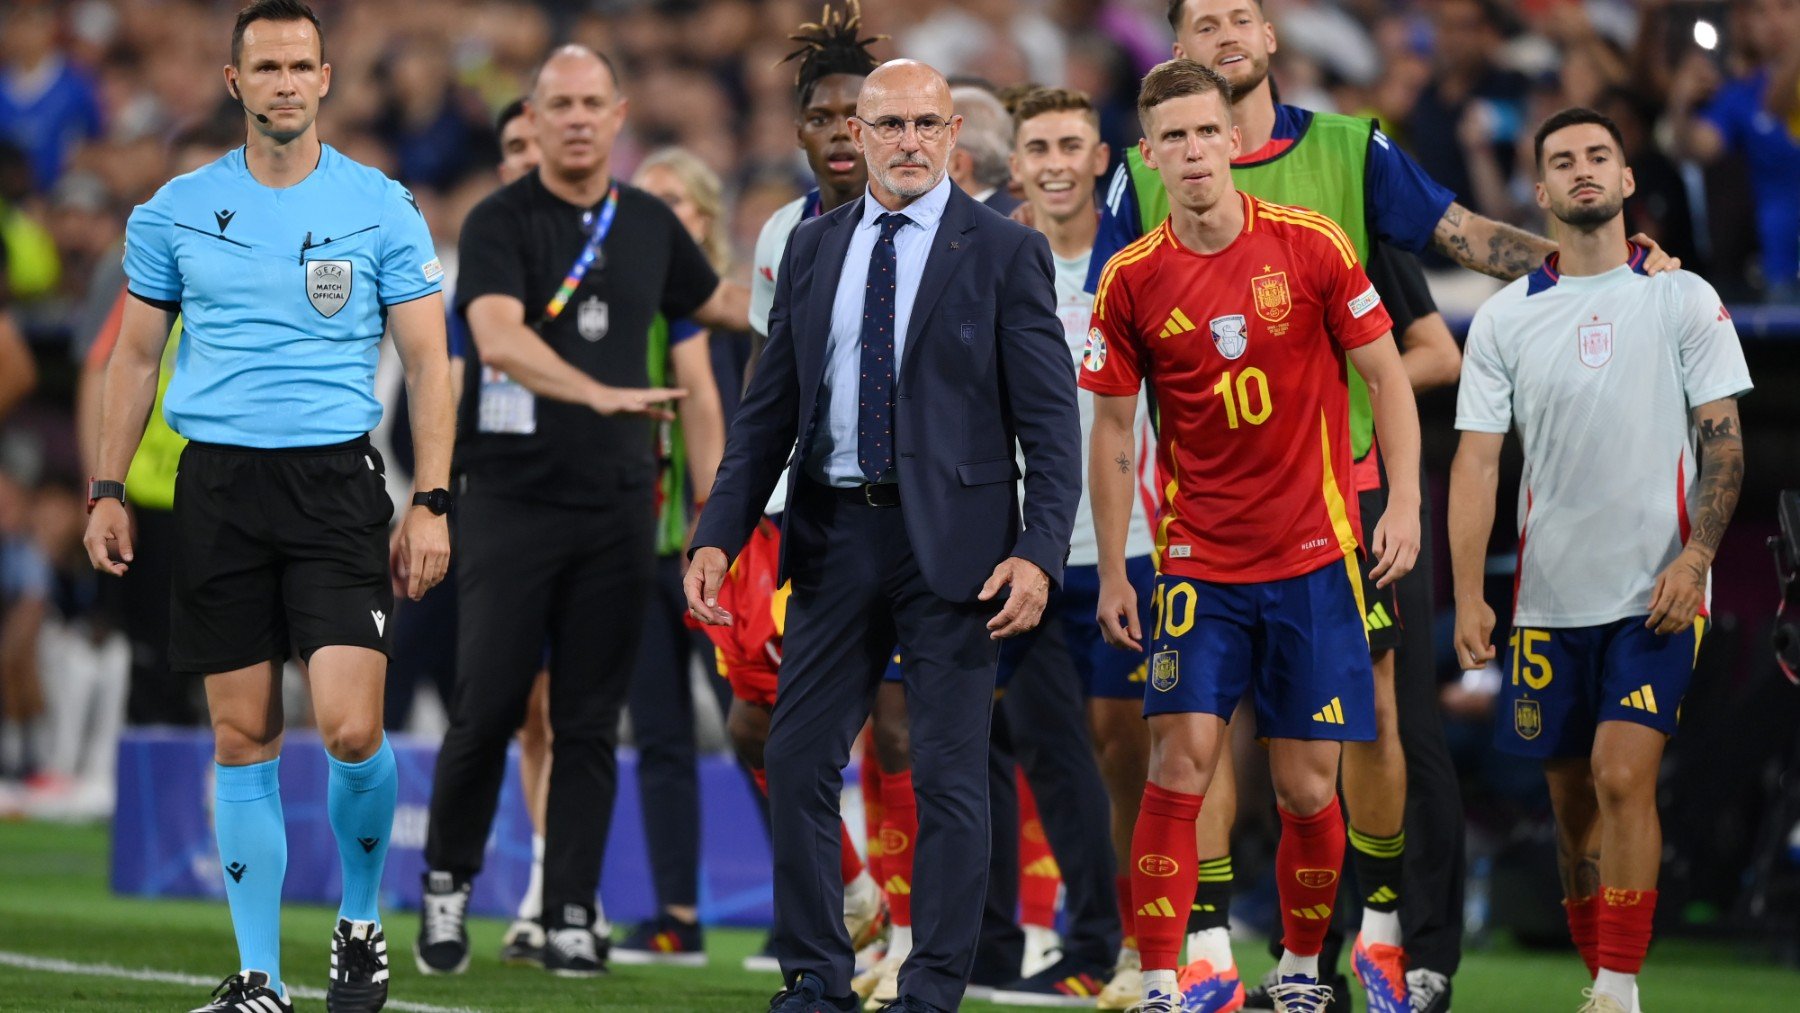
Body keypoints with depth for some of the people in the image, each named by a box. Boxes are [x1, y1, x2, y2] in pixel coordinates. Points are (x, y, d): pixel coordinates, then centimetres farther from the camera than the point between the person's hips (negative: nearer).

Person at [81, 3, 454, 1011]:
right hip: (217, 481, 2)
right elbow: (136, 356, 15)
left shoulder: (382, 207, 2)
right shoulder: (177, 210, 7)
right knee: (243, 738, 2)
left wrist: (431, 502, -4)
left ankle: (362, 920, 13)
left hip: (337, 479, -2)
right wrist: (109, 491, 9)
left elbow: (429, 361, 3)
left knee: (352, 729, -12)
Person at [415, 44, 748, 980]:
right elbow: (499, 338, -24)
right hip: (512, 501, -4)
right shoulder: (500, 223, -7)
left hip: (617, 506, 4)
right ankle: (446, 884, 15)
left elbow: (716, 303, 30)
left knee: (590, 724, 4)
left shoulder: (649, 224, 9)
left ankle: (571, 914, 8)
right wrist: (602, 393, -37)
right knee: (487, 709, -3)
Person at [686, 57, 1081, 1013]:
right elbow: (769, 408, 12)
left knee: (949, 775, -1)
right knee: (799, 762, 4)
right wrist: (718, 536, 3)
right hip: (834, 534, 4)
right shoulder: (812, 247, 10)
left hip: (950, 540, -4)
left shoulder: (1004, 251, -3)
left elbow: (1050, 419, -5)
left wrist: (1039, 552, -15)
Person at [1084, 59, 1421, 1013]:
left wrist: (1404, 502, -6)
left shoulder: (1311, 244, -4)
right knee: (1178, 766, -11)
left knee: (1306, 789, 2)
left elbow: (1385, 373, 3)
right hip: (1199, 565, 0)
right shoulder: (1132, 280, -2)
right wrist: (1112, 574, 2)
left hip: (1314, 558, 0)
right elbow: (1112, 429, 5)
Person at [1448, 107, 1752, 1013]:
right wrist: (1468, 594, -5)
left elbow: (1722, 437, 1)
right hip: (1548, 598, 3)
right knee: (1572, 796, 7)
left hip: (1656, 594, -3)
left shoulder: (1683, 299, 1)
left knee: (1622, 776, -16)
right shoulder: (1504, 318, 5)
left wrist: (1697, 555, -11)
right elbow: (1476, 460, 3)